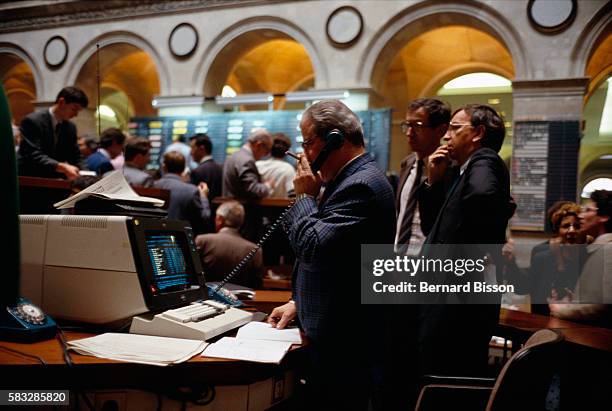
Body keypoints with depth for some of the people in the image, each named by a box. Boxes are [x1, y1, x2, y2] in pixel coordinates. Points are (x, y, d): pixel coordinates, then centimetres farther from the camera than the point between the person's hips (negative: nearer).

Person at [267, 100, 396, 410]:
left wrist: (305, 196, -13)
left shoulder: (360, 185, -21)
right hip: (336, 329, 10)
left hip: (345, 337, -10)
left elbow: (313, 249, -27)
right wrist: (298, 303, 15)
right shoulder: (351, 178, 12)